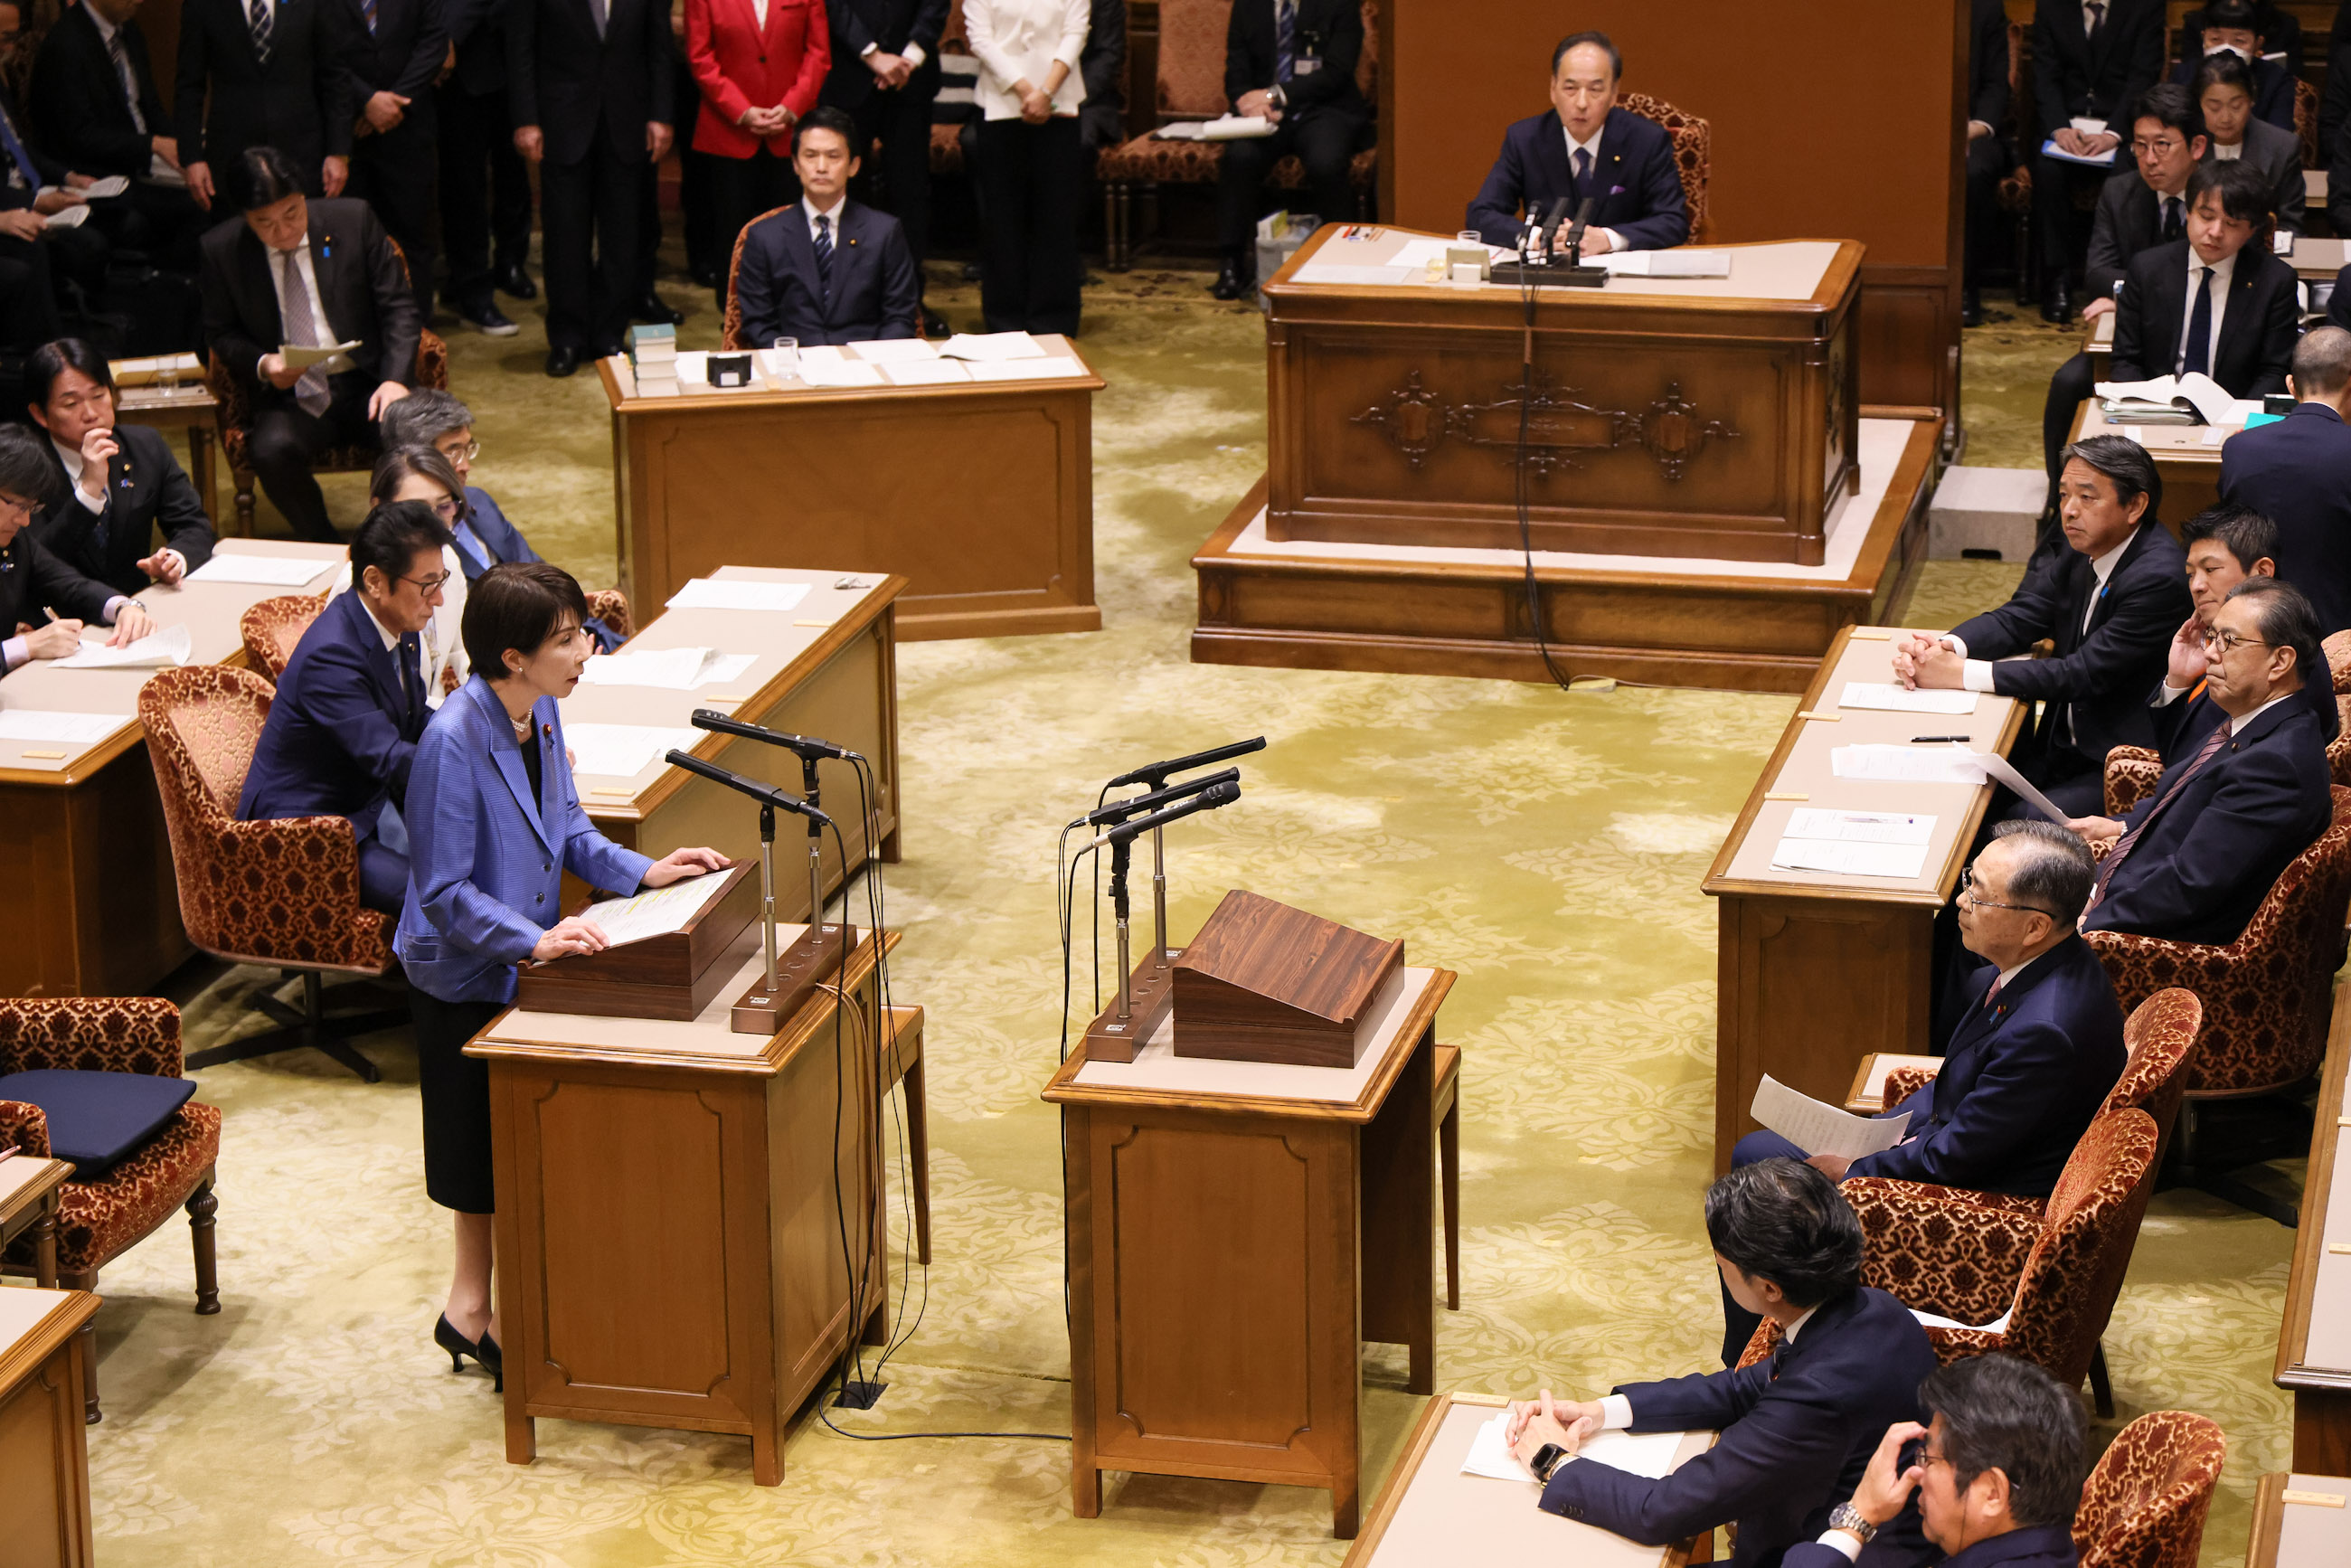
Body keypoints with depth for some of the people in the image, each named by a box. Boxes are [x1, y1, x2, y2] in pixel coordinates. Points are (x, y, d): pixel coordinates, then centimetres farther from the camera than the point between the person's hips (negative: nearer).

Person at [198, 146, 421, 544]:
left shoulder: (354, 221, 1)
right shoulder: (221, 250, 1)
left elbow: (399, 307, 2)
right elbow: (221, 333, 11)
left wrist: (396, 379, -15)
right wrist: (262, 365, -11)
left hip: (366, 387, 0)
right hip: (290, 398, 0)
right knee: (272, 451, -34)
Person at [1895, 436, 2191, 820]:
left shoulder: (2159, 578, -22)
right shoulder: (2084, 549, 4)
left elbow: (2087, 673, -24)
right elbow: (2018, 619, 7)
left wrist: (1960, 673, -23)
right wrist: (1943, 646, -15)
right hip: (2063, 746, 8)